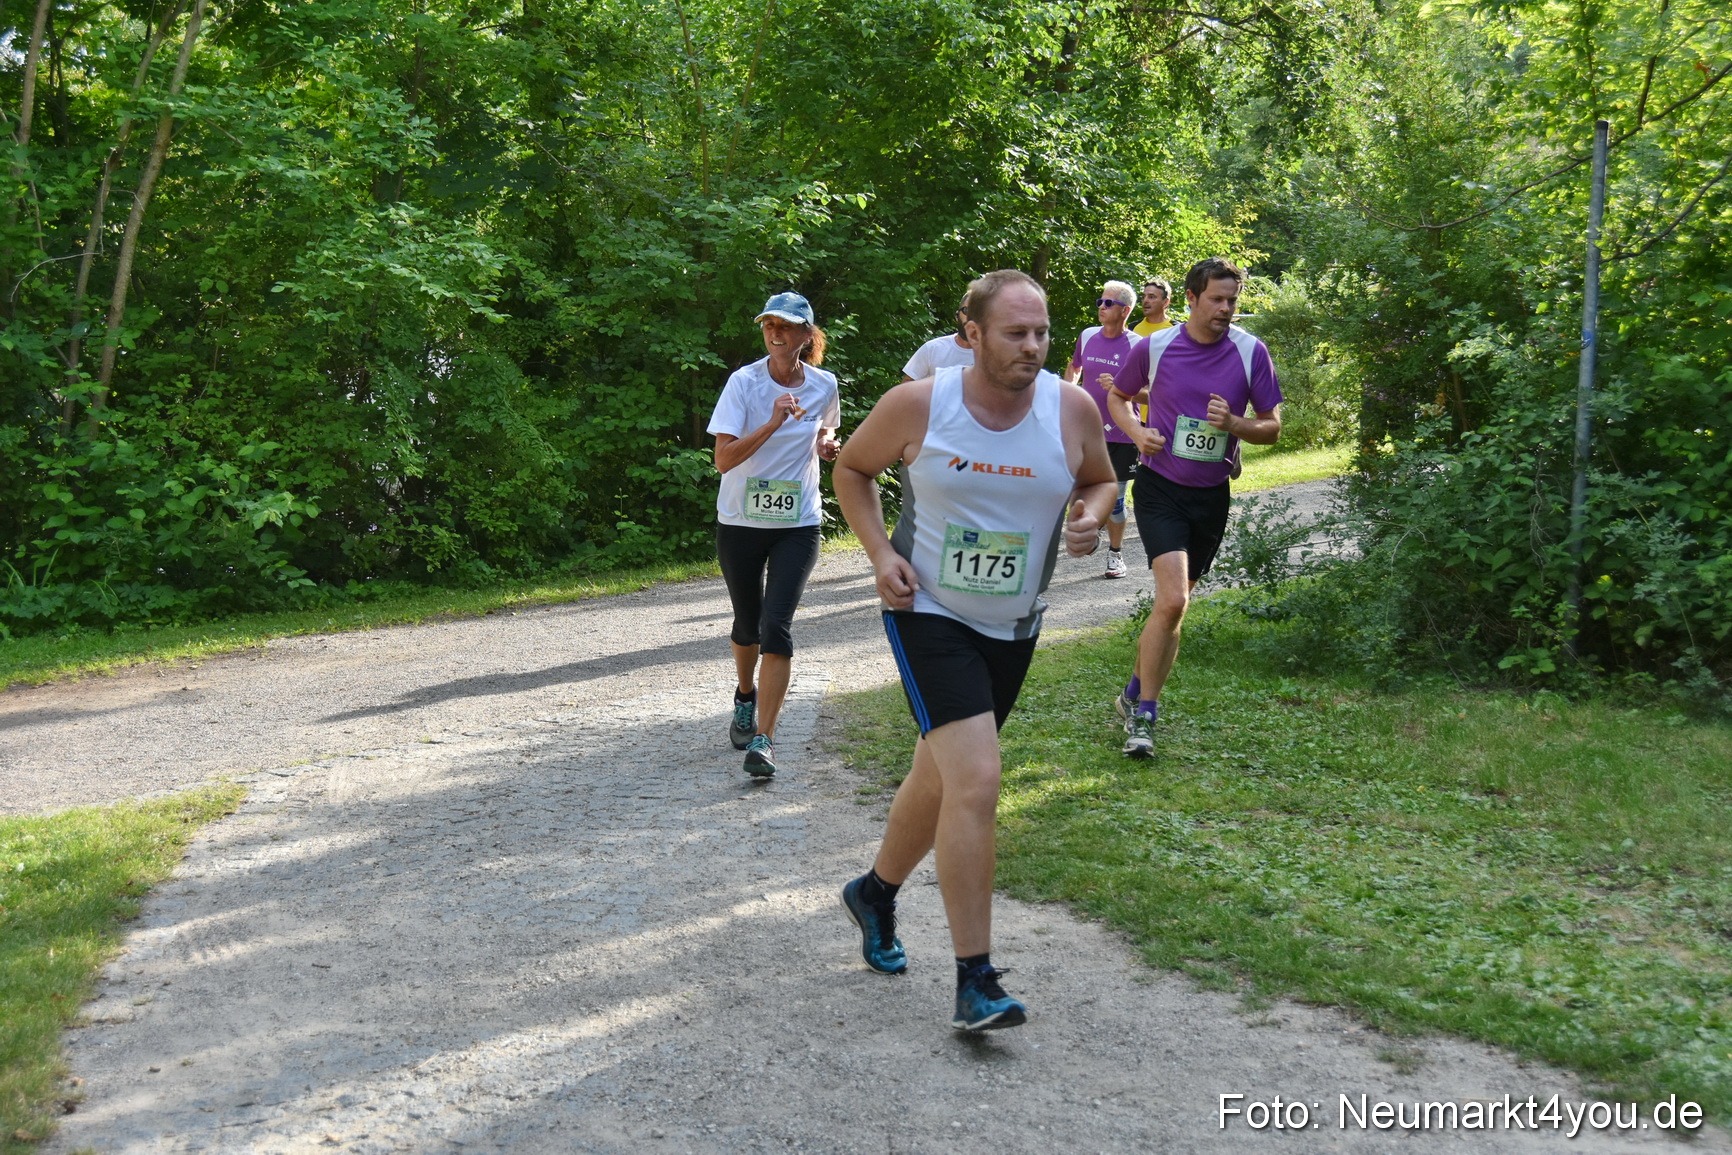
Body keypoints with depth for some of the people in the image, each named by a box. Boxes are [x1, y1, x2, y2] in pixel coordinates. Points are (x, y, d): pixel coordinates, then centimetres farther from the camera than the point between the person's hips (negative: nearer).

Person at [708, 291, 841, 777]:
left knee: (777, 627, -13)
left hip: (798, 524, 0)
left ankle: (762, 740, -12)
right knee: (748, 624, 15)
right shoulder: (744, 382, -10)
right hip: (740, 522, 0)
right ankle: (746, 697, 46)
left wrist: (826, 445, -1)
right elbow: (723, 458, -18)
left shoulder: (824, 385, -1)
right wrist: (773, 423, -29)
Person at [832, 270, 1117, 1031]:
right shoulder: (917, 404, -14)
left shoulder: (1072, 408, -8)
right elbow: (852, 467, 3)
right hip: (928, 614, -4)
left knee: (941, 777, 19)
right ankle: (975, 981, -10)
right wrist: (879, 552, -10)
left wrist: (1091, 516, -12)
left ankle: (875, 893, 47)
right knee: (976, 782, -19)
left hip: (1013, 627, 5)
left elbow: (1101, 481, 11)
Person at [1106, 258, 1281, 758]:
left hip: (1211, 495, 3)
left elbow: (1272, 426, 4)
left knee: (1173, 604, 12)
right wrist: (1137, 431, -7)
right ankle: (1144, 713, -6)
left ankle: (1135, 694, 30)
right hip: (1160, 487, -3)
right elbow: (1117, 397, 13)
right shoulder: (1154, 347, -5)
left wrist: (1233, 424, -17)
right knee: (1173, 599, -19)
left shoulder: (1251, 352, -2)